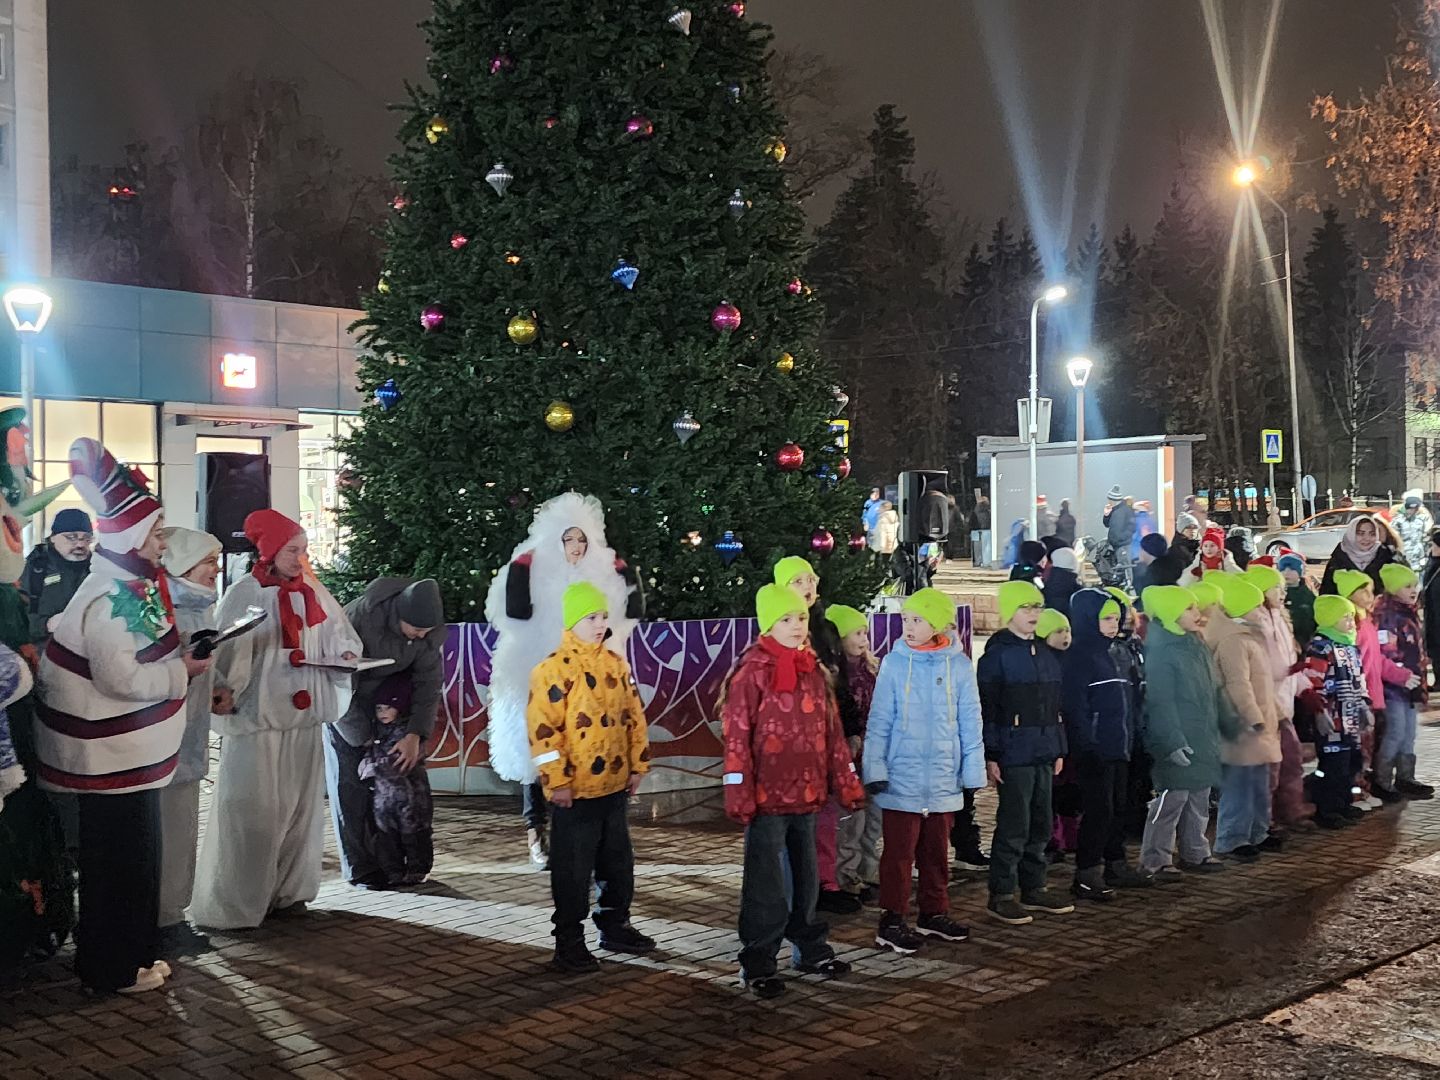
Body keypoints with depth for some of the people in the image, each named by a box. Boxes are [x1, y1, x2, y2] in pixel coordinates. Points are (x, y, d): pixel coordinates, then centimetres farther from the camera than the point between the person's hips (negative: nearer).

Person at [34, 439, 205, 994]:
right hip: (111, 756, -10)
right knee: (118, 859, 1)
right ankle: (113, 969, 13)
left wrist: (180, 656, 8)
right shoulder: (109, 599, -22)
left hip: (131, 752, 10)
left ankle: (135, 952, 29)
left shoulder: (133, 584, 10)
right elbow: (121, 679, -25)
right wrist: (183, 670, -15)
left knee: (138, 854, 18)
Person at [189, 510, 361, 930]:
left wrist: (344, 653, -3)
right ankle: (233, 904, 3)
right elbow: (230, 650, -15)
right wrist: (224, 691, -31)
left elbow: (339, 633, 18)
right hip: (258, 715, -6)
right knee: (253, 810, -5)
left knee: (300, 805, 10)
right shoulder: (245, 595, -8)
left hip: (304, 713, 6)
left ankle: (287, 890, 22)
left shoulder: (313, 591, 9)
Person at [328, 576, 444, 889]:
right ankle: (360, 868, -2)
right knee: (350, 779, -8)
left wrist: (416, 735, -20)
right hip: (345, 696, -4)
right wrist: (361, 737, -21)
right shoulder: (358, 618, -34)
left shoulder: (430, 630, -20)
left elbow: (429, 681, -11)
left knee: (404, 768, -2)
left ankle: (392, 860, 9)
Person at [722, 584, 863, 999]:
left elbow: (831, 730, 14)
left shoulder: (813, 670, 10)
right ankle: (757, 964, 9)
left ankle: (810, 949, 31)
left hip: (807, 795, 6)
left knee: (806, 877, 18)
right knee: (766, 884, 0)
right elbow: (736, 737, -13)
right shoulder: (751, 671, -10)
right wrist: (739, 795, -17)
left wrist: (847, 782, 12)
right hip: (767, 797, -6)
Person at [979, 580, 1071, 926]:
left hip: (1043, 754, 7)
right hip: (1014, 754, -7)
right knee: (1014, 826, -5)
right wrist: (990, 755, -15)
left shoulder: (1046, 655, 14)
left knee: (1041, 825, 13)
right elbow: (987, 709, -12)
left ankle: (1034, 888, 24)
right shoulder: (997, 655, -8)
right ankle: (1001, 895, 3)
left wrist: (1059, 749, 17)